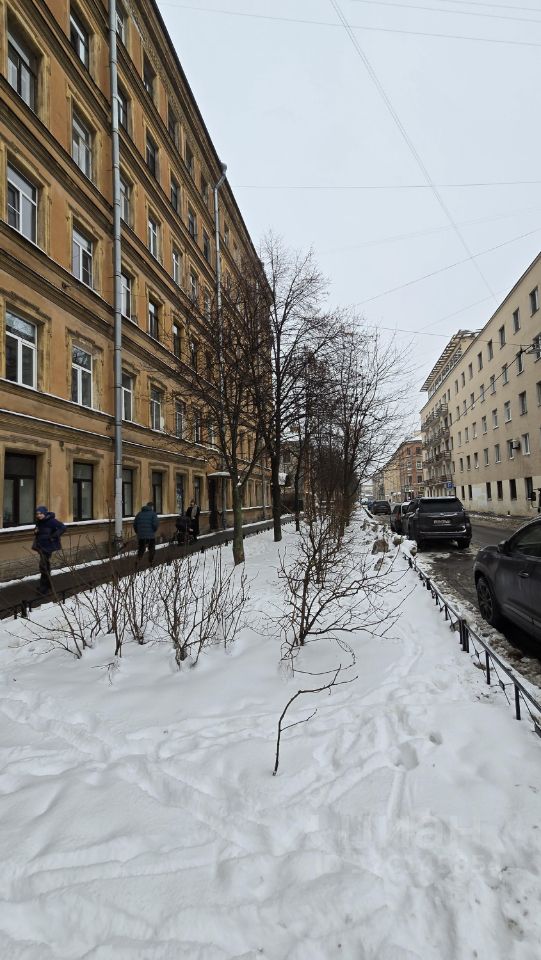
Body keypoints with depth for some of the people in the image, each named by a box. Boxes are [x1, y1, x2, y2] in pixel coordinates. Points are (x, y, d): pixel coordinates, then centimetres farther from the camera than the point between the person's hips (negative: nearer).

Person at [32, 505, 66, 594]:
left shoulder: (51, 521, -19)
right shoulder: (39, 521, 7)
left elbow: (63, 527, -24)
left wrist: (54, 537, -22)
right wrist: (35, 531, -1)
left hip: (48, 546, -9)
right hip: (40, 546, 9)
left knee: (44, 565, -9)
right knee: (45, 565, 18)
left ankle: (43, 587, 0)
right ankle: (47, 584, 31)